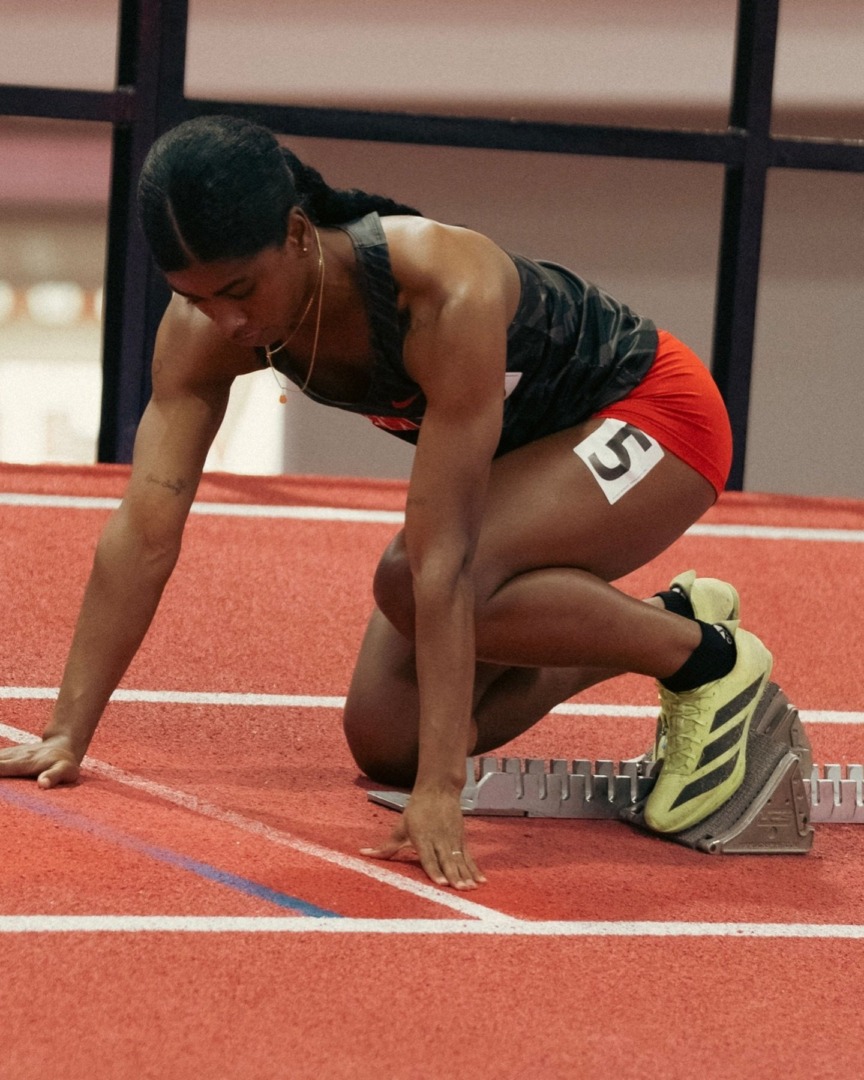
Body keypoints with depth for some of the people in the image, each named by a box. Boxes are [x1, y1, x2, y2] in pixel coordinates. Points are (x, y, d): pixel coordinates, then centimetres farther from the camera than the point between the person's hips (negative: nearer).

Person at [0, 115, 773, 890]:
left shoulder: (449, 295, -40)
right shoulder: (206, 326, -21)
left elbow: (441, 561, -41)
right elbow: (143, 535, -20)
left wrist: (441, 789, -41)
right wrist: (67, 736, -24)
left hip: (647, 417, -7)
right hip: (519, 451, 7)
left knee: (412, 586, -32)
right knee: (386, 745, 0)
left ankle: (706, 657, -12)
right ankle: (648, 626, 18)